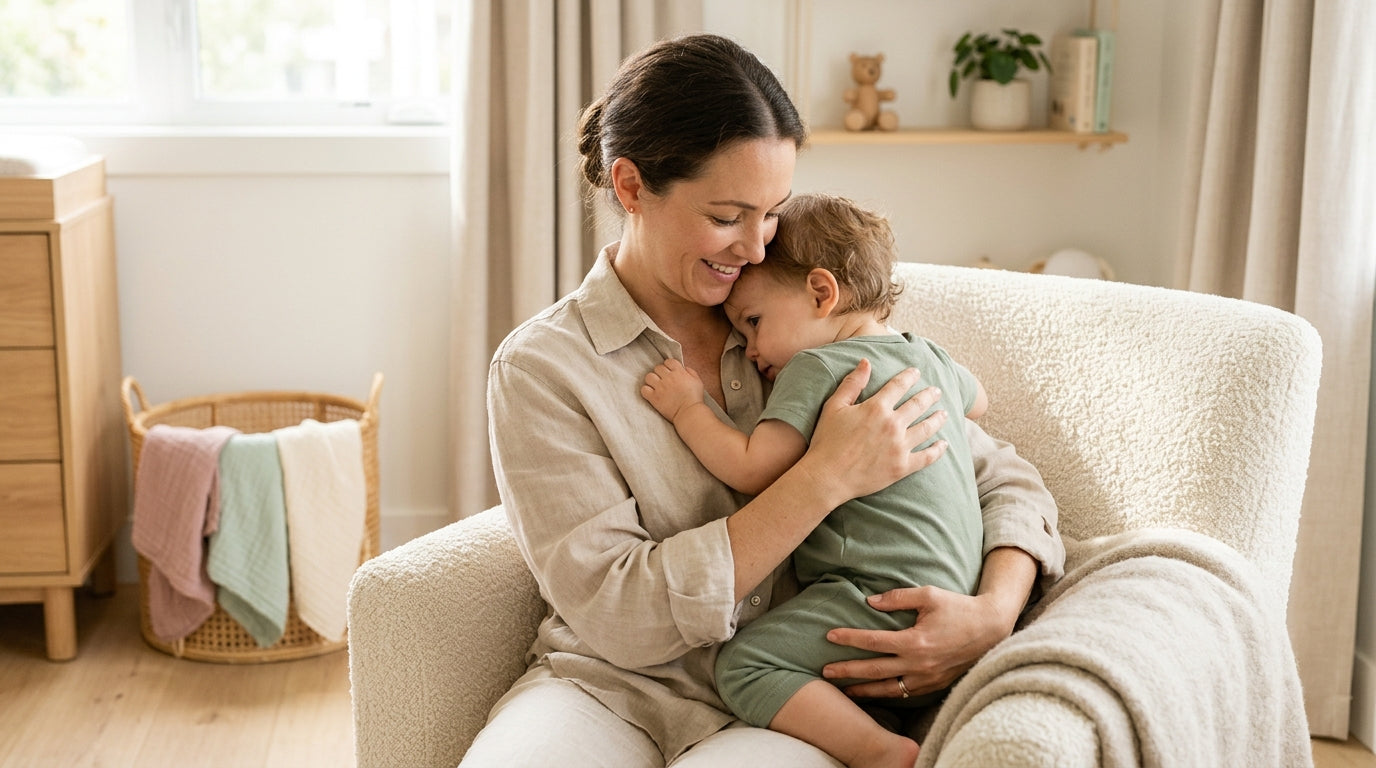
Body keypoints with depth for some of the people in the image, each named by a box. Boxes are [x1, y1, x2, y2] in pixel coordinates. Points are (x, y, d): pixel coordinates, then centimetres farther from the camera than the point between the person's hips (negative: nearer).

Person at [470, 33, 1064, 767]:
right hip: (605, 687, -1)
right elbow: (620, 617, -13)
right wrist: (825, 478, -18)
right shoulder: (542, 367, -4)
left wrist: (994, 612, -12)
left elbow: (1005, 478, 10)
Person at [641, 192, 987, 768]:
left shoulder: (815, 366, -7)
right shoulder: (930, 359, 19)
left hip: (884, 599, -10)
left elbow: (753, 470, -13)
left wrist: (687, 408, -1)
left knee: (744, 663, -15)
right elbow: (977, 400, 41)